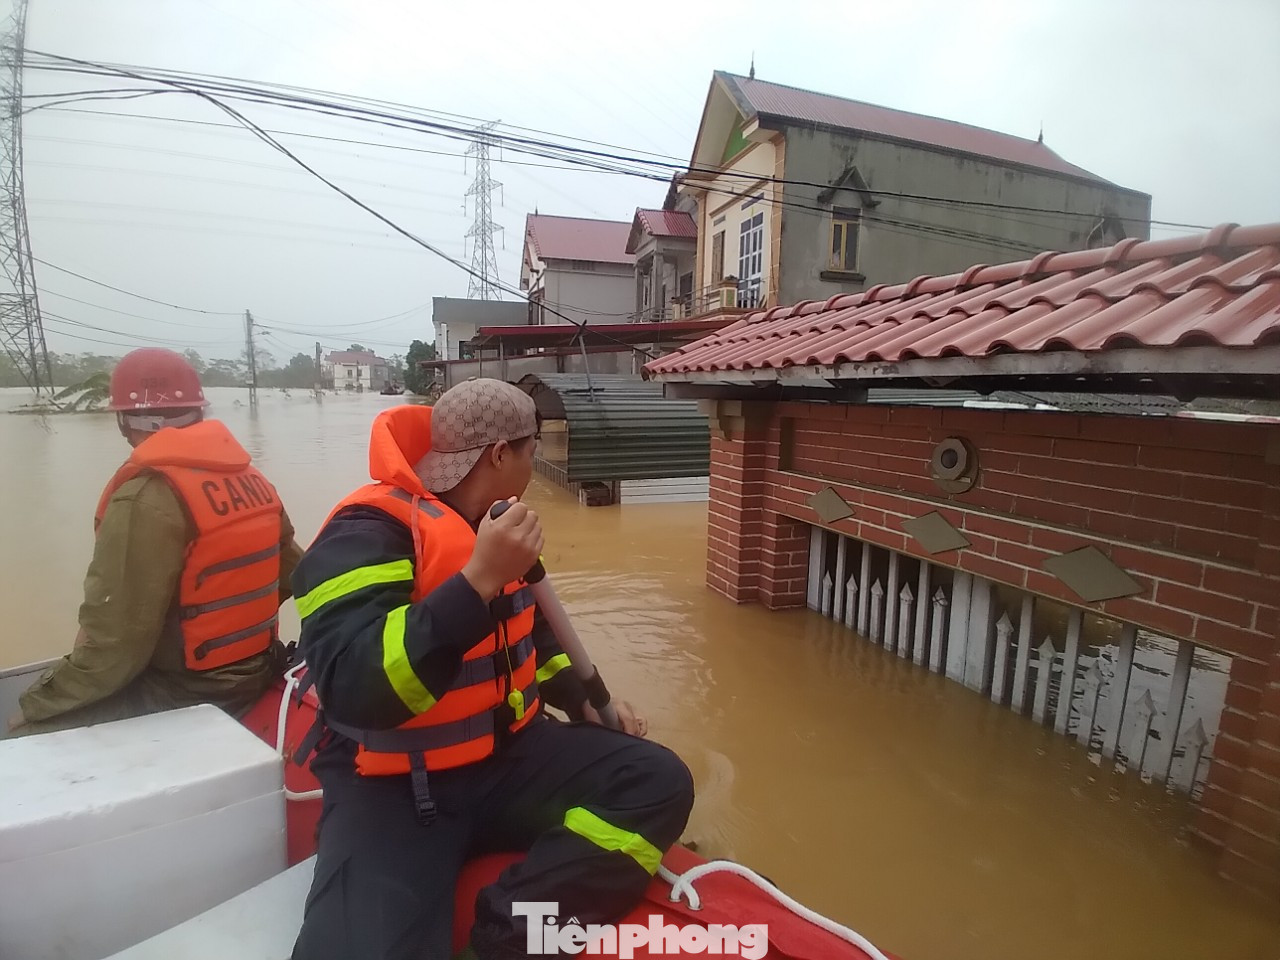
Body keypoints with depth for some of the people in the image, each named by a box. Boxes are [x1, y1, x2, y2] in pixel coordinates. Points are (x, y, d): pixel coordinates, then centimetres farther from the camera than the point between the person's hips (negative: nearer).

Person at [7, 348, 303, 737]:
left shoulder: (146, 499, -22)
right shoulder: (253, 481, 0)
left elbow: (114, 643, -21)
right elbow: (290, 572, 8)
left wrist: (35, 703, -5)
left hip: (186, 698, -8)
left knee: (30, 733, 8)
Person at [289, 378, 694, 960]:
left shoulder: (490, 522, 8)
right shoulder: (370, 532, -17)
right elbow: (354, 690, -31)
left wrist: (584, 702, 10)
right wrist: (479, 577, -35)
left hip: (506, 754, 7)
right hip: (391, 786, -7)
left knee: (658, 782, -13)